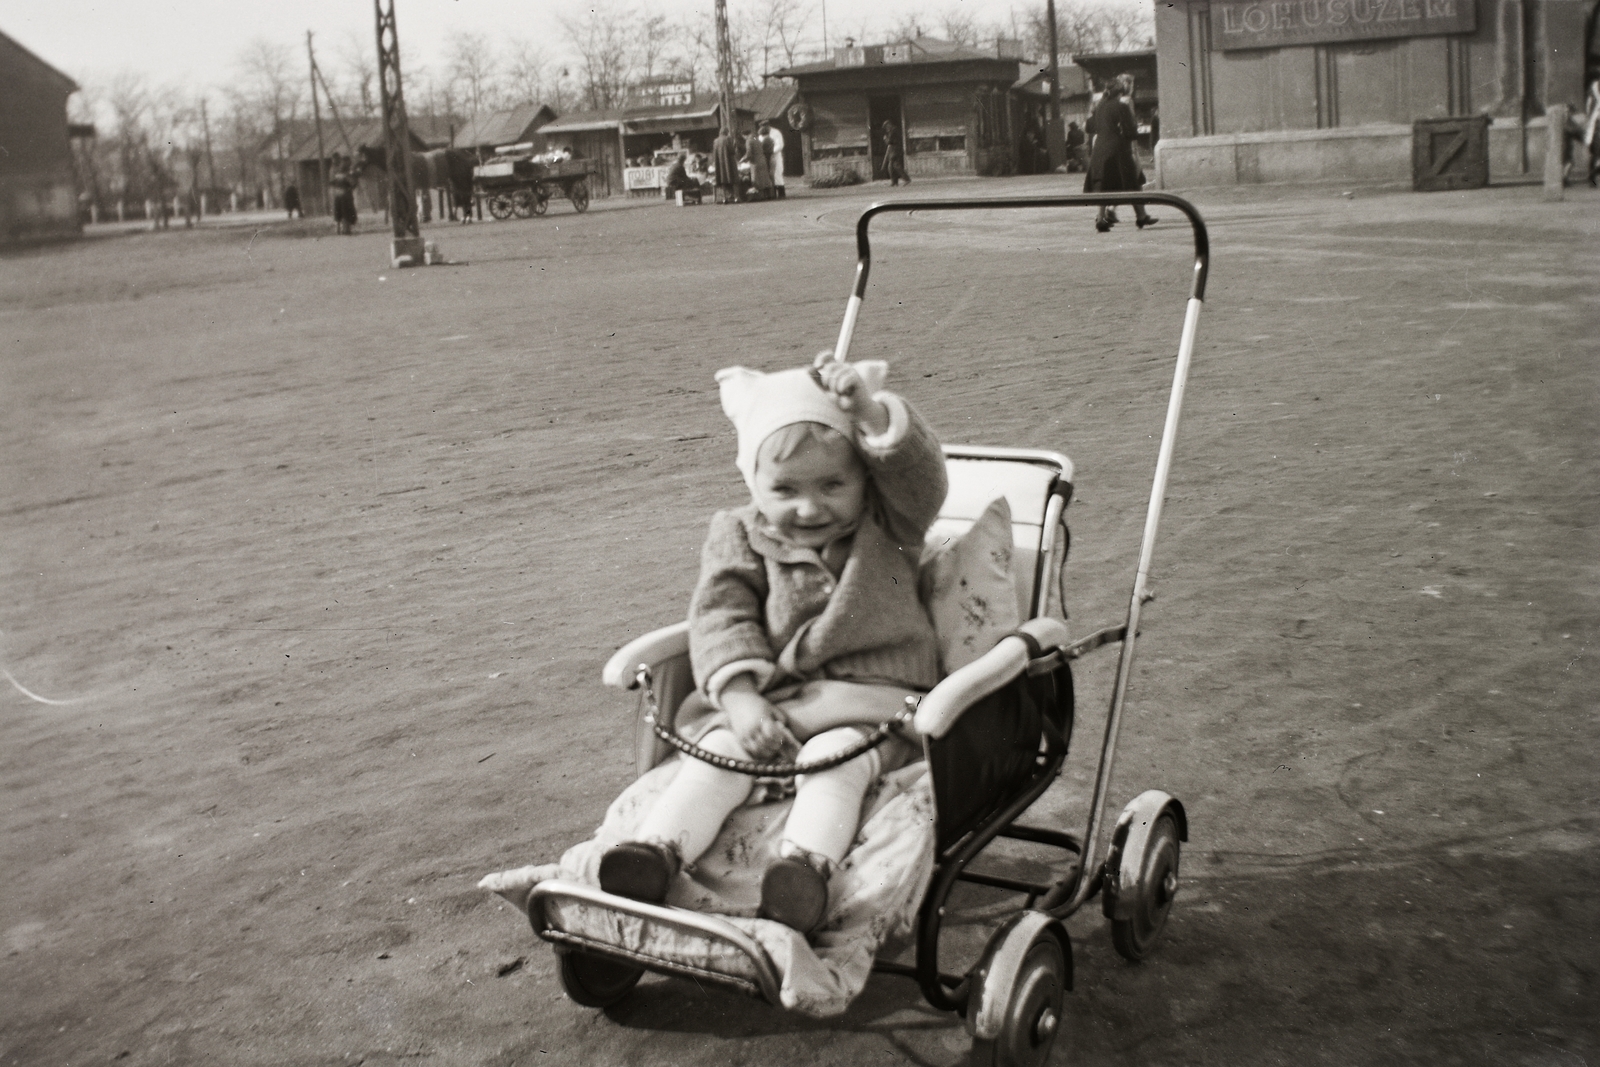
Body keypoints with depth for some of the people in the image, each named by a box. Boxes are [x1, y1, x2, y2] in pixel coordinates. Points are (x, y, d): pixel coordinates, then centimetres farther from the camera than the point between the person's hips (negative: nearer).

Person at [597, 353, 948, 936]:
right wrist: (741, 697, -20)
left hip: (871, 701, -2)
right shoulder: (738, 537, 7)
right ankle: (654, 853, -39)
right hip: (765, 699, 2)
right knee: (717, 756, -25)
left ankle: (808, 864, -50)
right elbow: (720, 618, -3)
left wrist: (872, 414, -30)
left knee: (835, 757, -32)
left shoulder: (887, 525, 7)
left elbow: (920, 473, -13)